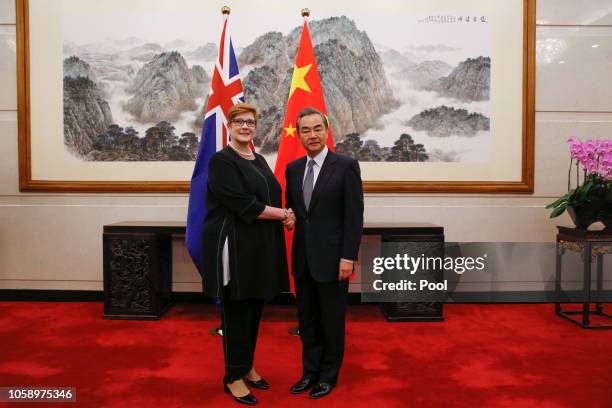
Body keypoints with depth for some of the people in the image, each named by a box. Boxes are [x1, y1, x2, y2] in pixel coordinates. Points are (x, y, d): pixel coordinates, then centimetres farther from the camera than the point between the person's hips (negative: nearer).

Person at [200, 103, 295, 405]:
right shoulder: (221, 160, -10)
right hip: (234, 245, -7)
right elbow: (242, 204, -19)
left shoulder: (259, 160, 15)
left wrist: (283, 215, -6)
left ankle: (246, 367, 31)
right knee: (236, 312, 2)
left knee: (254, 310, 14)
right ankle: (233, 377, 18)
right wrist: (283, 214, -12)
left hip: (261, 246, 7)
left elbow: (272, 197, 17)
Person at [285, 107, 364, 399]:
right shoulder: (293, 168, 8)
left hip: (332, 257, -5)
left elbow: (354, 216, -11)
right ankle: (310, 372, 32)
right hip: (302, 257, 5)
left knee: (332, 320, 9)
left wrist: (348, 257, -14)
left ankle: (329, 375, 28)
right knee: (307, 320, 15)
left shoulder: (346, 166, -8)